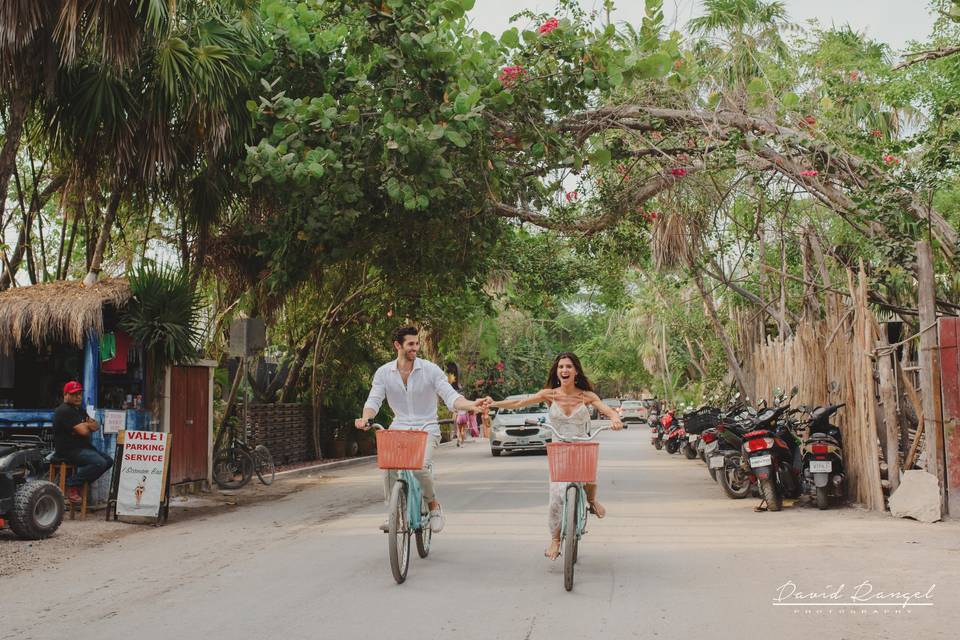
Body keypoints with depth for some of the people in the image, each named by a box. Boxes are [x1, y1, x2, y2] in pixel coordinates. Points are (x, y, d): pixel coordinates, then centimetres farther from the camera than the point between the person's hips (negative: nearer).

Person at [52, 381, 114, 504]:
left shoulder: (79, 410, 21)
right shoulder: (65, 411, -13)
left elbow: (96, 426, 13)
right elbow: (83, 431, -20)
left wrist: (85, 425, -10)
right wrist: (88, 425, 4)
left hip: (82, 448, 10)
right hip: (69, 451, -10)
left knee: (108, 461, 4)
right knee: (99, 462, -26)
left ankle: (82, 482, 4)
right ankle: (72, 485, -14)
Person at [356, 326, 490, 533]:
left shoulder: (431, 370, -4)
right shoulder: (384, 372, 3)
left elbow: (451, 397, -10)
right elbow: (374, 400, -1)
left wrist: (471, 405, -30)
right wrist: (365, 418, -24)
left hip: (426, 428, -2)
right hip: (399, 427, 2)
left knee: (420, 466, -28)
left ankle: (434, 507, -1)